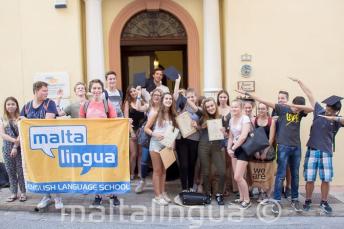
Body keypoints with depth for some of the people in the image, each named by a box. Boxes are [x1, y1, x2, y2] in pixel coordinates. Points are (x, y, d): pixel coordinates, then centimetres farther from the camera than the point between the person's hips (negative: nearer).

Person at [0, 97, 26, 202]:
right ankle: (14, 193, 18)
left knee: (21, 171, 0)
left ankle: (23, 193, 12)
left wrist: (15, 146, -13)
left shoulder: (20, 118, -1)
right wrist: (13, 140, -17)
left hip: (20, 148, -3)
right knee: (10, 172, 9)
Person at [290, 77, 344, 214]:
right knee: (309, 179, 3)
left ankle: (324, 202, 22)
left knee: (326, 179, 4)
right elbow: (309, 94, 4)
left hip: (326, 152, 0)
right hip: (312, 150, 0)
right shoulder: (319, 111, 1)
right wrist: (299, 81, 7)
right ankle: (308, 201, 20)